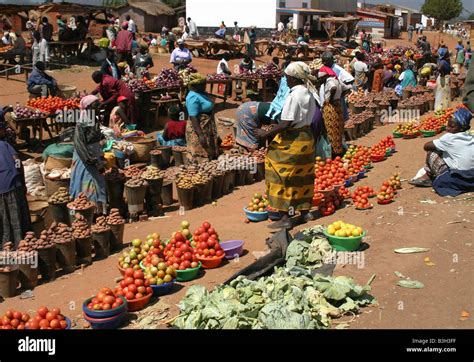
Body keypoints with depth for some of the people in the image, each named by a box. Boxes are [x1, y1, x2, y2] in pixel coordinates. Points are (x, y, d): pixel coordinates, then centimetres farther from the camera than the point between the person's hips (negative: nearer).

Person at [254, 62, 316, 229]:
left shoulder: (294, 95, -20)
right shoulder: (309, 94, 6)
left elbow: (286, 123, -24)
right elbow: (308, 118, 10)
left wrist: (267, 134, -17)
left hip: (292, 140, -9)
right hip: (307, 138, 9)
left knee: (284, 178, -2)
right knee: (302, 175, 18)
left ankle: (286, 217, -1)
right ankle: (304, 211, 29)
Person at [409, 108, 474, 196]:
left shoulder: (449, 138, -12)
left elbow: (426, 146, -6)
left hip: (456, 181, -7)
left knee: (431, 153, 4)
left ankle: (427, 177, 20)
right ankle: (427, 175, 25)